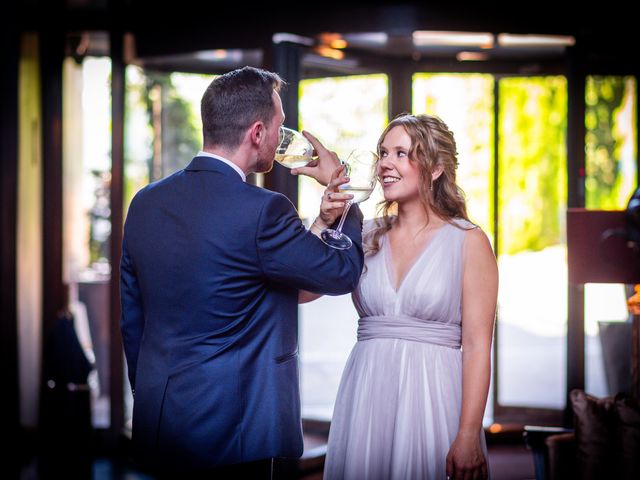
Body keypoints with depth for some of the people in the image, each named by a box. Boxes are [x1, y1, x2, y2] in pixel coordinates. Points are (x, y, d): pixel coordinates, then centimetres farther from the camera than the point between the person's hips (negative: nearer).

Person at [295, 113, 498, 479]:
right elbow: (299, 290, -3)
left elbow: (476, 347, -8)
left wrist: (469, 437, -15)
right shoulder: (366, 237, 8)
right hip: (367, 393, 4)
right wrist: (325, 223, -8)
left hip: (433, 396, -4)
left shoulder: (468, 242, -3)